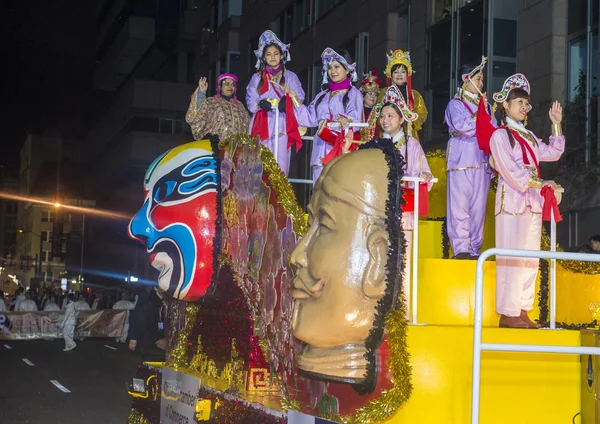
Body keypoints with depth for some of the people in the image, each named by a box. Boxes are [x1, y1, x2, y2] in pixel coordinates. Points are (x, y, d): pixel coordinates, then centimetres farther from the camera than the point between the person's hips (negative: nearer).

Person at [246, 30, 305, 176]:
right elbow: (251, 103, 5)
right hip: (262, 126, 1)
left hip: (282, 126, -1)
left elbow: (299, 99, 3)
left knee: (280, 165, -9)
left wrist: (291, 97, -18)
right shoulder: (257, 78, 15)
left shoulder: (290, 76, 14)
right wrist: (264, 104, -14)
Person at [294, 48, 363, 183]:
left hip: (341, 149, -5)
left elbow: (354, 121, -7)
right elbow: (311, 118, 16)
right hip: (321, 150, 5)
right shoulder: (323, 95, 22)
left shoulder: (353, 94, 4)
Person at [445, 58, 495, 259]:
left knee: (479, 205, 2)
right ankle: (461, 248, -8)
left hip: (481, 159, 5)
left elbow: (494, 130, 12)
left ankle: (474, 249, 5)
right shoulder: (455, 104, 5)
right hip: (462, 159, -5)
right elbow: (461, 126, -12)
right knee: (460, 205, -8)